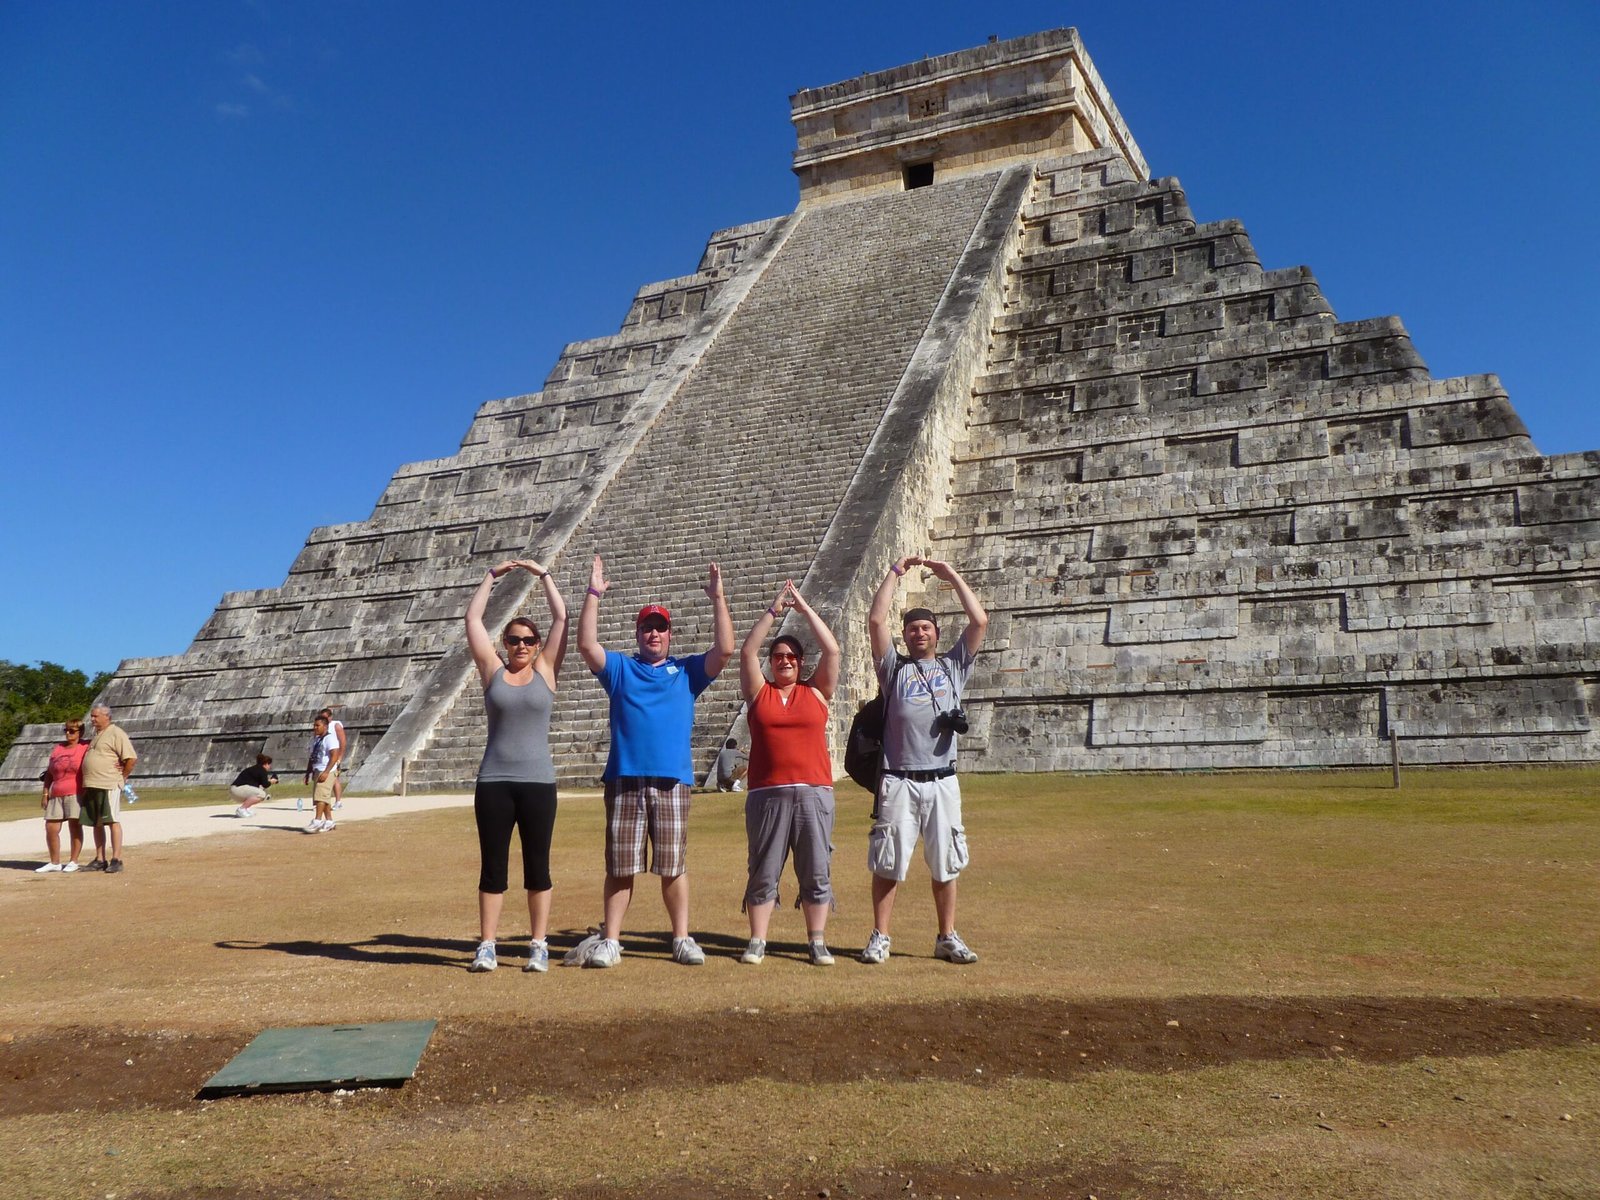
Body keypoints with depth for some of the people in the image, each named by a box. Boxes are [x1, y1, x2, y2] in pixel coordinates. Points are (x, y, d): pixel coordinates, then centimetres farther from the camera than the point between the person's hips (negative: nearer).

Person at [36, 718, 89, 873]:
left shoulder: (86, 748, 0)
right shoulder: (56, 749, 14)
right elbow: (49, 773, 17)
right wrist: (45, 794, 11)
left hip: (76, 794, -5)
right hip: (56, 796, 5)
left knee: (75, 827, -5)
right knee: (51, 828, 4)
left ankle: (73, 862, 5)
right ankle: (55, 863, 16)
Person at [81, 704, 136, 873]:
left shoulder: (116, 733, -8)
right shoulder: (96, 735, 20)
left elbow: (132, 758, -15)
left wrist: (122, 777, -8)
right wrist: (86, 786, 21)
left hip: (109, 786, -9)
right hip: (91, 786, 9)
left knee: (113, 821, -8)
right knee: (96, 824, 11)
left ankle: (116, 859, -7)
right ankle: (100, 860, 17)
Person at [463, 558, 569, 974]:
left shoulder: (545, 671, 6)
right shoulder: (493, 672, 8)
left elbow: (561, 617, 4)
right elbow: (473, 618, 7)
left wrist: (543, 574, 8)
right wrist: (493, 575, 11)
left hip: (538, 782, 0)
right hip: (493, 782, 1)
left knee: (537, 866, 4)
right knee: (492, 867, 4)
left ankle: (539, 946, 12)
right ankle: (486, 947, 11)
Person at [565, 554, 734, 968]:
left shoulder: (688, 671, 13)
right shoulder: (620, 668, 14)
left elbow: (725, 650, 0)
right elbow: (587, 644, -1)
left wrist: (717, 599, -4)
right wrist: (593, 596, -7)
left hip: (672, 781, 0)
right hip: (624, 779, 0)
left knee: (672, 867, 4)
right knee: (620, 867, 3)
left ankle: (682, 939, 11)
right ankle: (609, 941, 9)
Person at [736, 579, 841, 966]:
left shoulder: (816, 691, 9)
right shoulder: (759, 692, 9)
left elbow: (832, 650, 2)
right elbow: (747, 652, -1)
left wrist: (804, 608, 3)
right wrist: (774, 610, -2)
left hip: (814, 792, 1)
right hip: (767, 794, -1)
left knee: (816, 872, 3)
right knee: (763, 872, 3)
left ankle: (817, 943, 11)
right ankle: (757, 942, 10)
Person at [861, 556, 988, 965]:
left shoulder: (954, 665, 15)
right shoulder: (894, 668, 10)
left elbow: (980, 621, 6)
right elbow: (875, 621, 0)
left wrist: (952, 575, 8)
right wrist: (895, 573, 5)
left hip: (942, 781, 2)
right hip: (898, 782, -2)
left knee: (945, 864, 8)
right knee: (888, 863, 1)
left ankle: (948, 938, 18)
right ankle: (880, 938, 9)